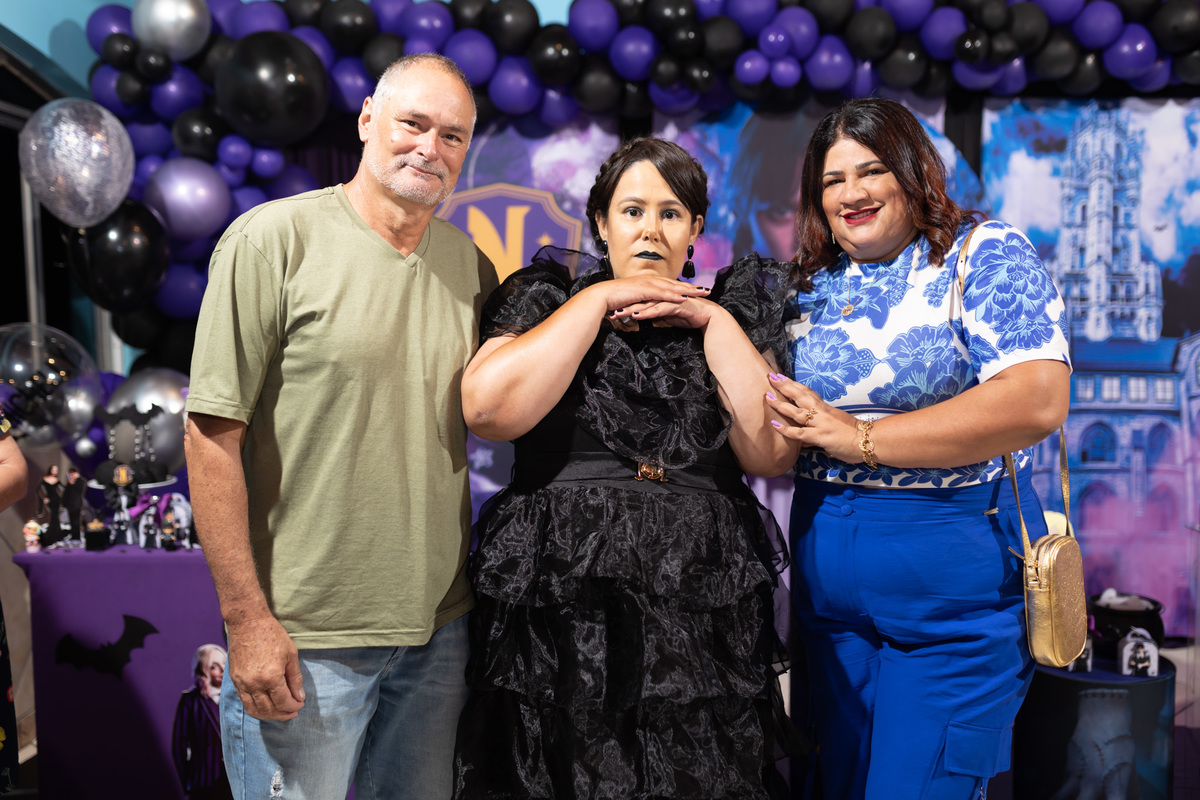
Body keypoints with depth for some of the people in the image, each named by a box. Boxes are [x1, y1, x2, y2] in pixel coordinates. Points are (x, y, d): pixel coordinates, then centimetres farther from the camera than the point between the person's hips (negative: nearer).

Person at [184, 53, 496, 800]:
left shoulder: (471, 265, 6)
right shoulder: (273, 239, -9)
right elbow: (214, 436, -11)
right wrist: (247, 619, -14)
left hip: (440, 628, 5)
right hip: (304, 639, -5)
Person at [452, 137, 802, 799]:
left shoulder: (728, 315, 11)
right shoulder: (546, 295, 6)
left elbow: (774, 452, -2)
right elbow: (488, 410, -13)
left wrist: (712, 319, -3)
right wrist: (600, 299, -6)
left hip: (700, 614, 2)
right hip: (562, 610, -1)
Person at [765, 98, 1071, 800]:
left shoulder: (987, 255, -6)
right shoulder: (812, 287, 10)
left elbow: (1039, 401, -21)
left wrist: (862, 437, -19)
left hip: (955, 600, -5)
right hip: (830, 597, 5)